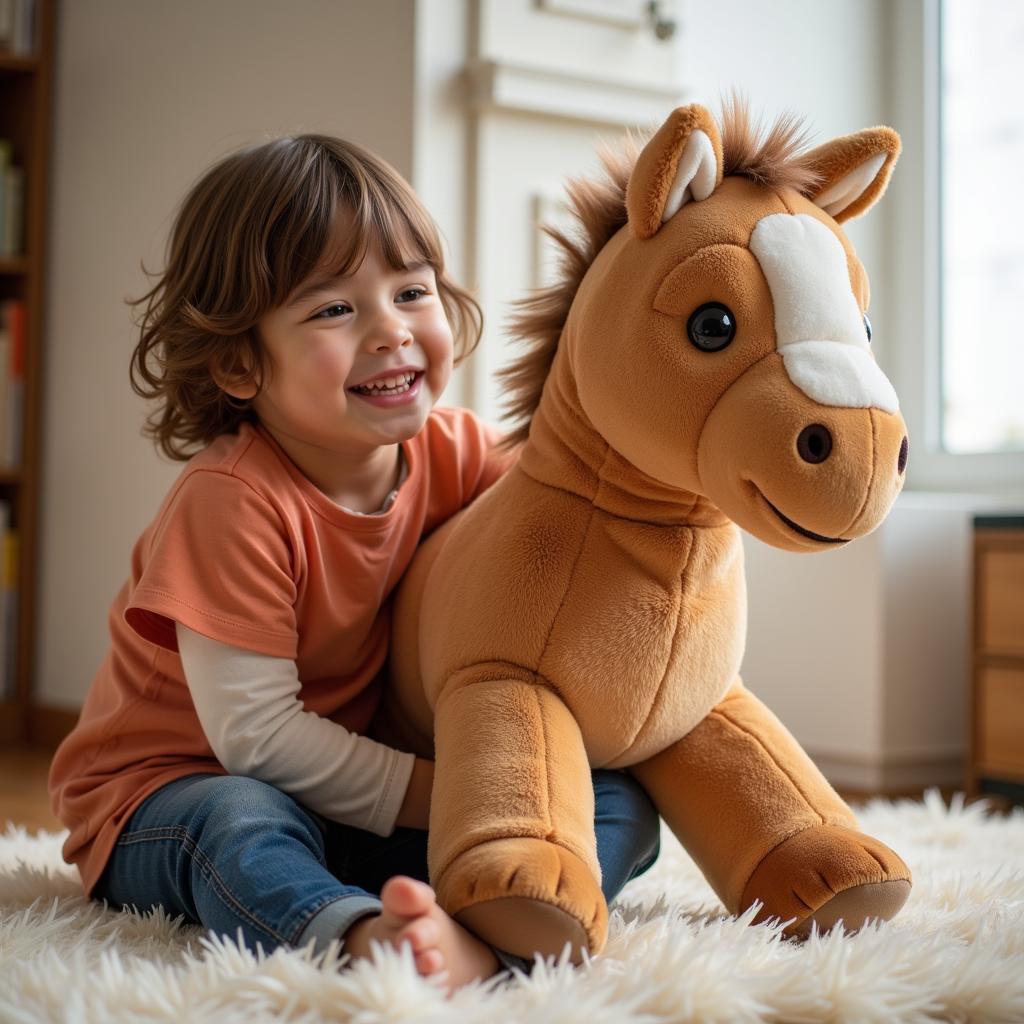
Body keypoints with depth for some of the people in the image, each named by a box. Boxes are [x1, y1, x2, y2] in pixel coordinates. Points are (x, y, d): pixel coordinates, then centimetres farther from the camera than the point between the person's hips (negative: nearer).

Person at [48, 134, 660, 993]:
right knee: (238, 824, -40)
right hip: (175, 786, -5)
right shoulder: (233, 503, -23)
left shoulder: (453, 453, -4)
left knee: (621, 807, -12)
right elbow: (254, 731, -24)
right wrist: (438, 796, -22)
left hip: (354, 797, 5)